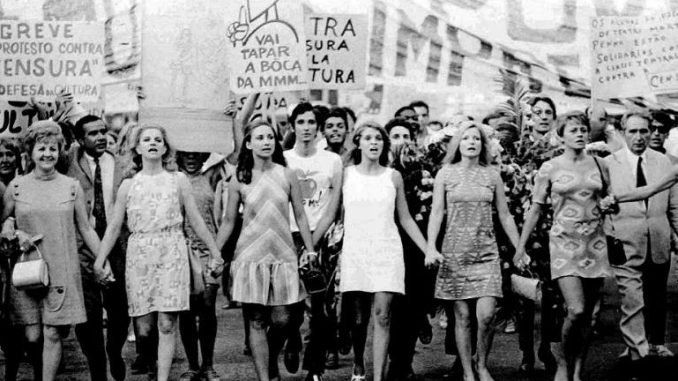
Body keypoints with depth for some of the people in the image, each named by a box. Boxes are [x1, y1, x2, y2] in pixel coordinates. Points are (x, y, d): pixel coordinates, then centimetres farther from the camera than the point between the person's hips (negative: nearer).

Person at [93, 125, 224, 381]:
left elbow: (195, 220, 7)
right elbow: (114, 226, 8)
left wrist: (215, 252, 4)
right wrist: (99, 261, 1)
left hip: (171, 255, -1)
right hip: (139, 256, 1)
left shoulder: (178, 180, 6)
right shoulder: (128, 185, 9)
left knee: (166, 324, -7)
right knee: (143, 328, 1)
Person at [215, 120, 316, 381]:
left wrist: (310, 249, 3)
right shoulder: (239, 181, 2)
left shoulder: (287, 176, 3)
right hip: (250, 256, -1)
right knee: (257, 322, 0)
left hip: (283, 254, 1)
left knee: (282, 320, -1)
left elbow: (300, 215, 7)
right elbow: (228, 222, 8)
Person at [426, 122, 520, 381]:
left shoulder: (492, 175, 6)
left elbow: (505, 217, 10)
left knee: (486, 314, -11)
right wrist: (431, 248, -15)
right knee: (462, 316, 2)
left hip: (486, 252, 1)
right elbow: (436, 212, -3)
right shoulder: (445, 174, 2)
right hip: (455, 251, -1)